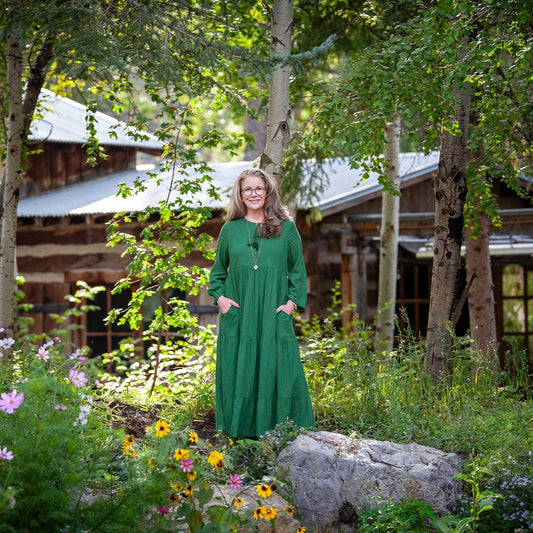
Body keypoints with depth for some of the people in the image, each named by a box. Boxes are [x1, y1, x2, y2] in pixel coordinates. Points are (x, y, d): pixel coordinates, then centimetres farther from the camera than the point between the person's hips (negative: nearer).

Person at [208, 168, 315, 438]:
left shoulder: (286, 228, 7)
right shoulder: (230, 229, 9)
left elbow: (298, 270, 10)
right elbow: (218, 270, 17)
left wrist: (293, 302, -2)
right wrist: (219, 297, 2)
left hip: (274, 316, -1)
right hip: (238, 316, 1)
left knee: (278, 372, -5)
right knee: (238, 374, 0)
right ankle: (239, 434, 6)